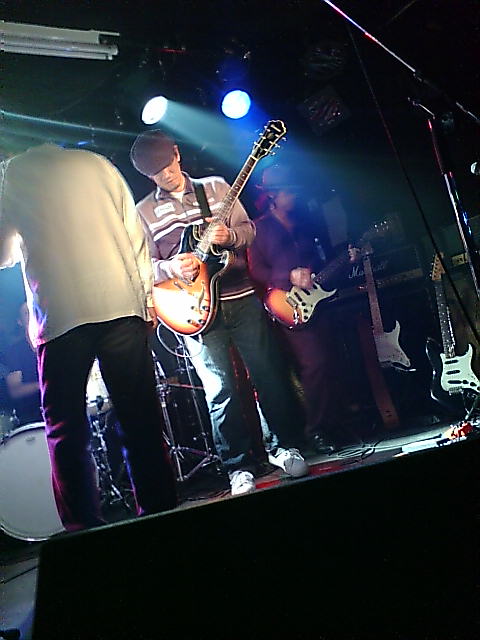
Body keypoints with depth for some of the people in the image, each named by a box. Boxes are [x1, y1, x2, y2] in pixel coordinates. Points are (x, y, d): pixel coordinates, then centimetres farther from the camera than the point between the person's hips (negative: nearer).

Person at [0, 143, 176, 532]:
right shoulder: (95, 162, 15)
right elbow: (136, 231, 10)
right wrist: (146, 295, 13)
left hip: (60, 316, -2)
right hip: (123, 306, 3)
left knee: (66, 430, 6)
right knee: (141, 421, 9)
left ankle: (85, 529, 6)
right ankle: (160, 512, 15)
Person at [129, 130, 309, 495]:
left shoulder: (216, 187, 11)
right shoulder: (143, 212, 9)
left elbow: (249, 228, 9)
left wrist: (230, 236, -12)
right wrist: (170, 268, -17)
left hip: (242, 297, 2)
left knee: (268, 373, 3)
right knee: (221, 389, -2)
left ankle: (283, 446, 21)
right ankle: (239, 466, 12)